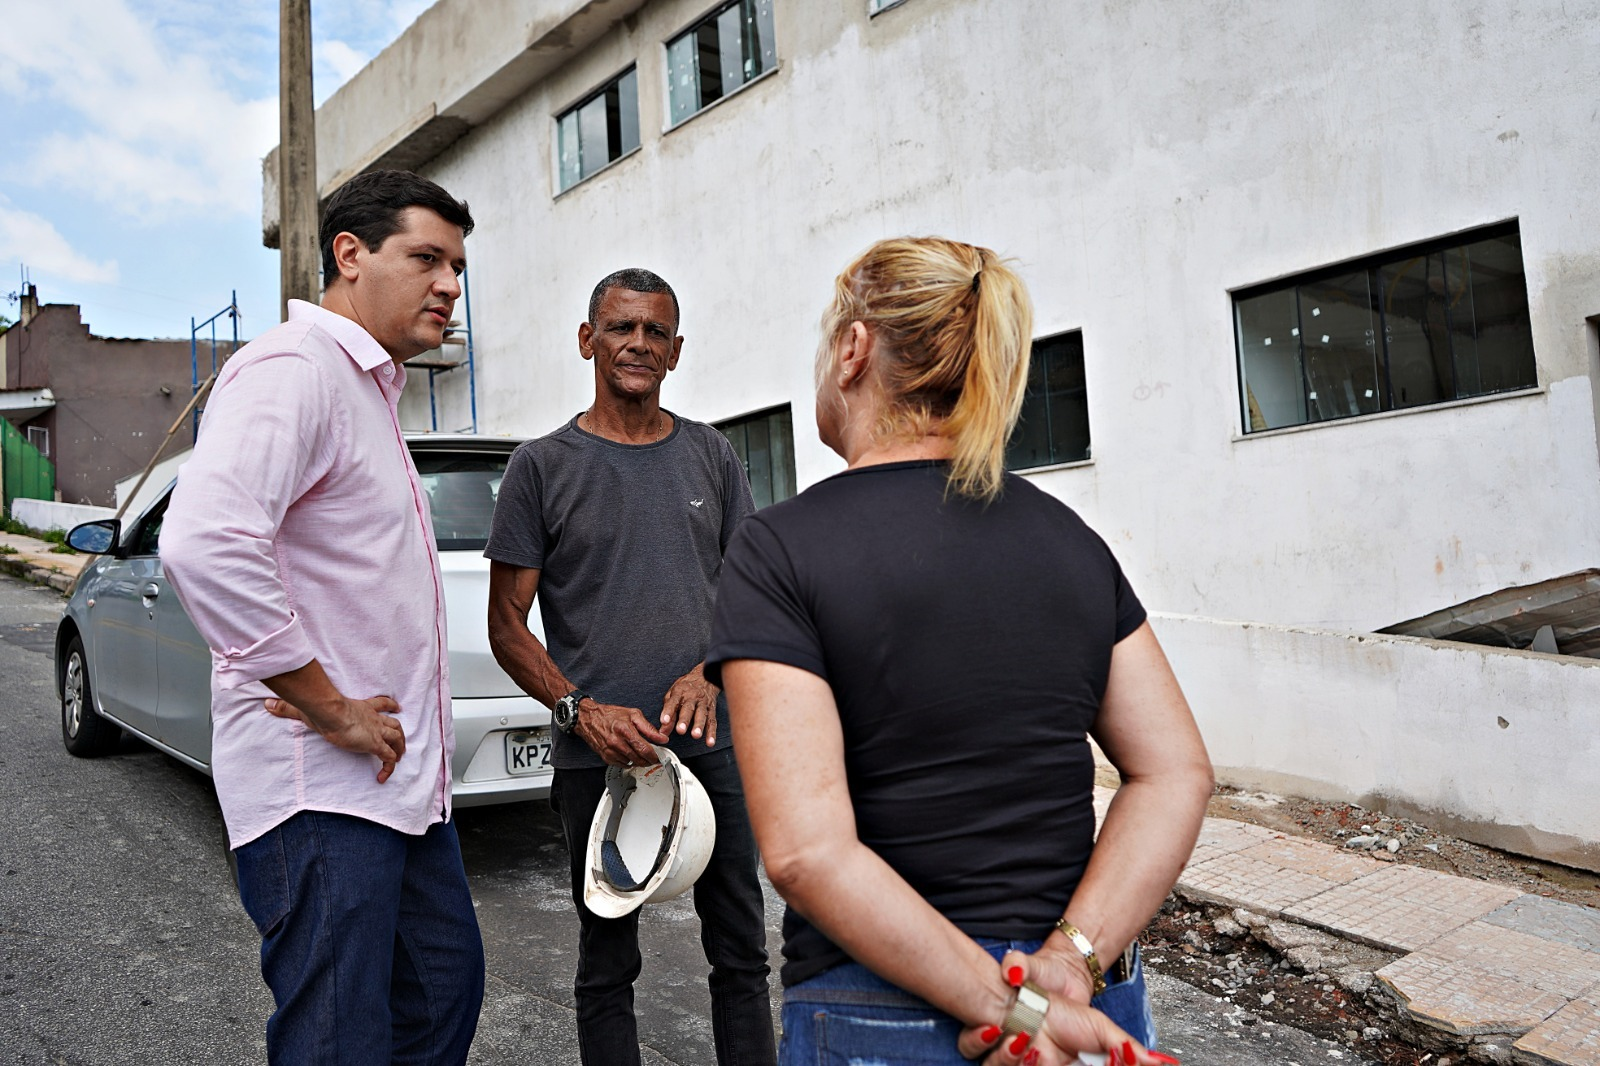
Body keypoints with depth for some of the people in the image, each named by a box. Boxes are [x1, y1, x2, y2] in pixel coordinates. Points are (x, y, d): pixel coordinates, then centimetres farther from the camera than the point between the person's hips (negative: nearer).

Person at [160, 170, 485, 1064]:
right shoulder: (294, 368, -15)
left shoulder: (372, 386, 18)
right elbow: (205, 544, -31)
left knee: (445, 990, 19)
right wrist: (332, 711, -23)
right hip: (322, 788, -10)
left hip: (398, 771, 10)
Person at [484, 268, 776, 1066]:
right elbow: (506, 624, 0)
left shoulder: (711, 455, 9)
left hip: (713, 740, 2)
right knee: (606, 961, 12)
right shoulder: (541, 467, 2)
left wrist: (708, 673, -9)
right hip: (598, 752, -2)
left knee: (741, 951, 9)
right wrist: (581, 709, -15)